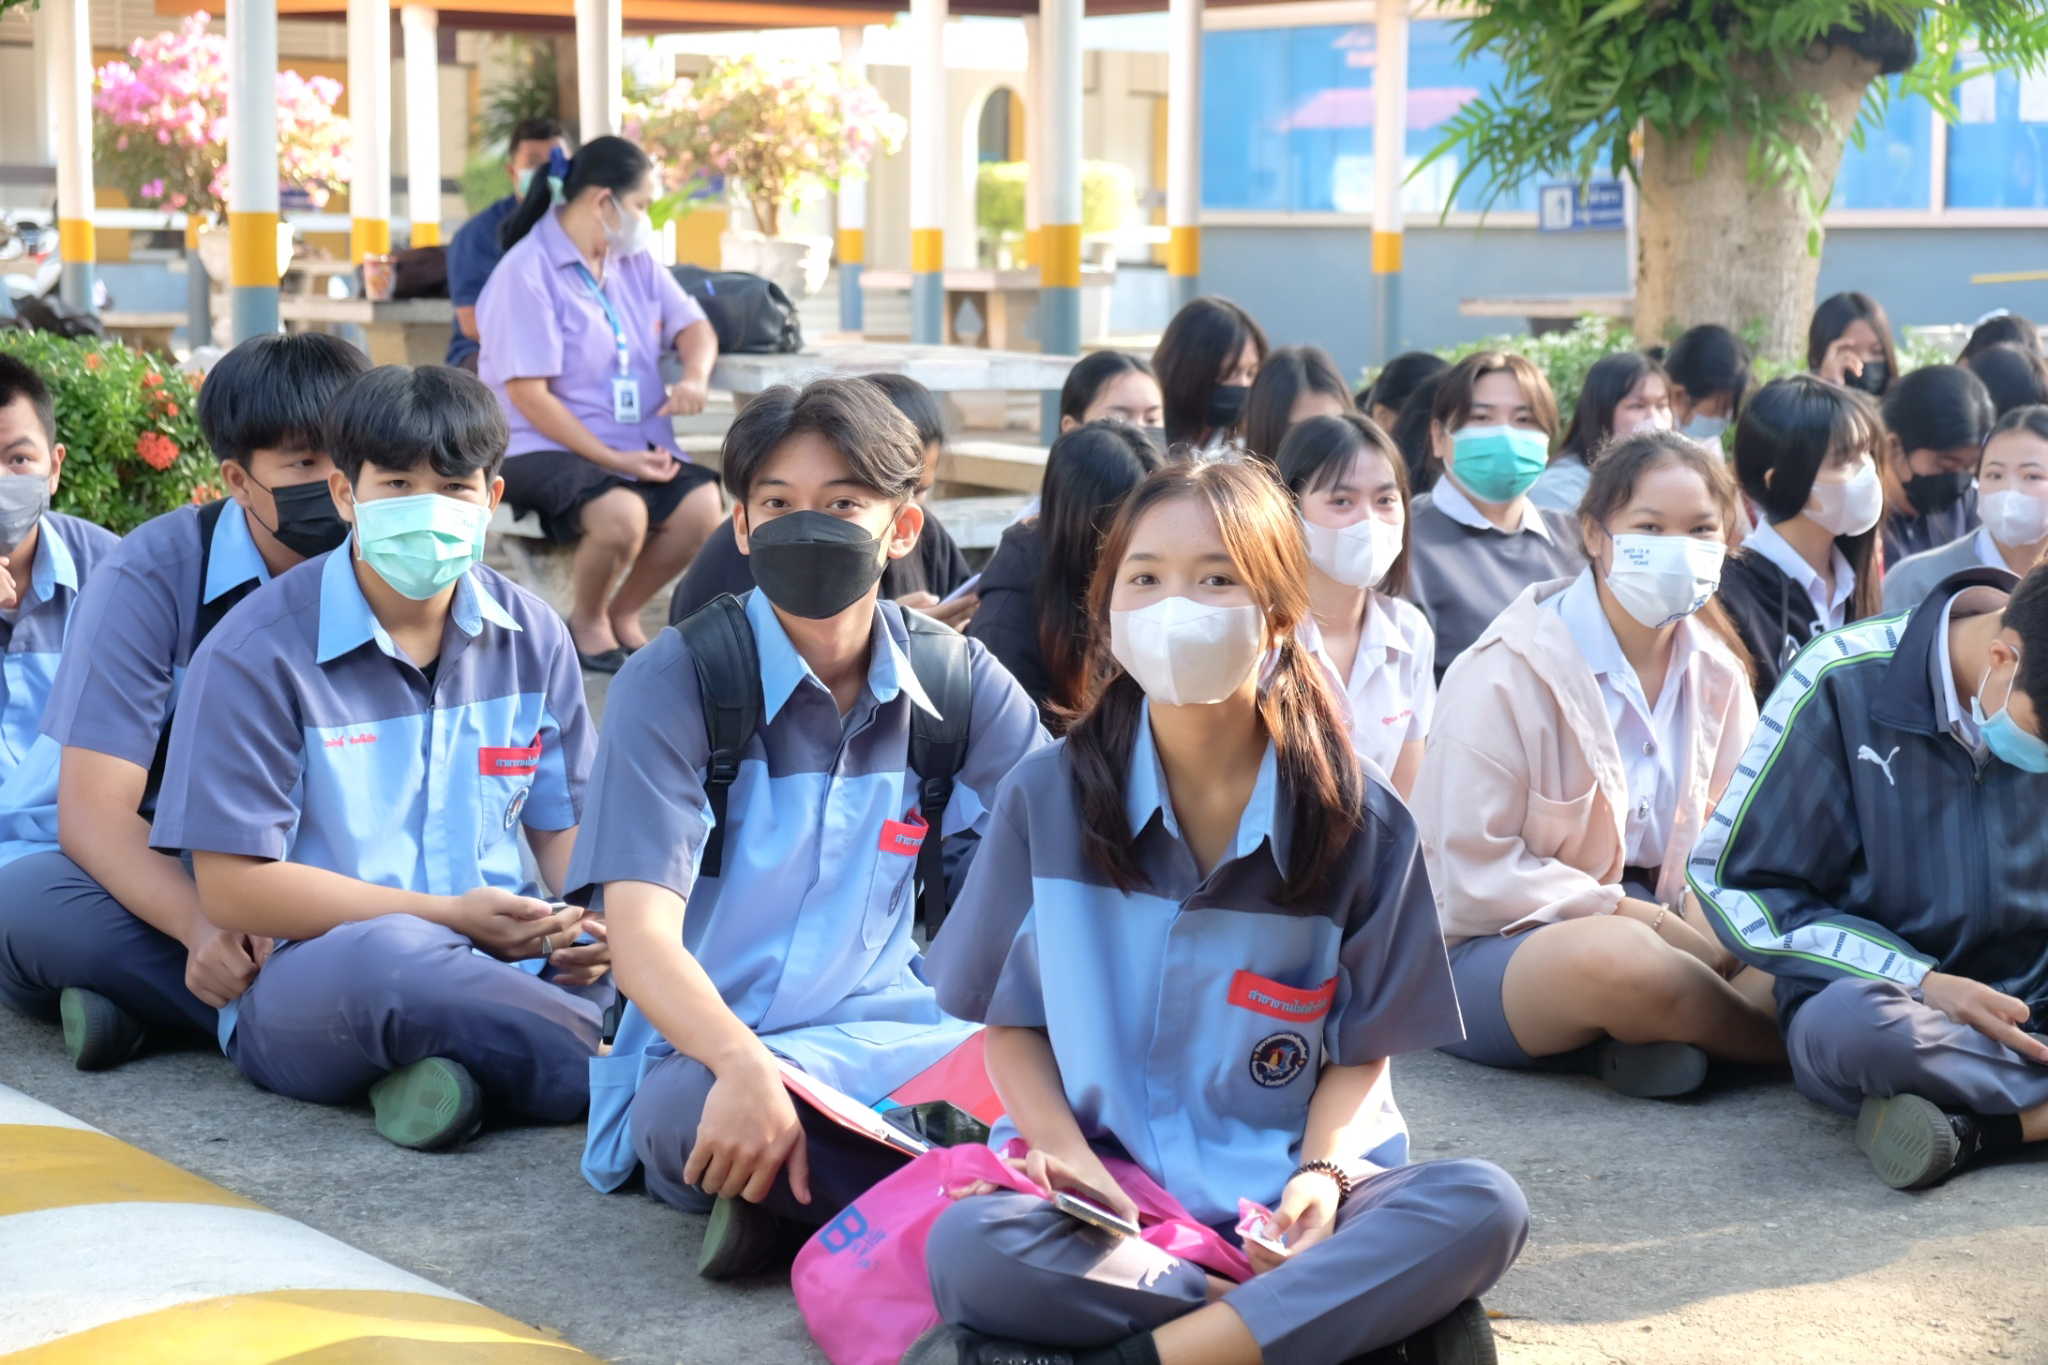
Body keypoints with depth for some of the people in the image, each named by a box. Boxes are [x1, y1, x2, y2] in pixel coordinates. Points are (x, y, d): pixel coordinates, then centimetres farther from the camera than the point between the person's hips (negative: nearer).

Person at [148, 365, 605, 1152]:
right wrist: (449, 917, -15)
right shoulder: (258, 653, -5)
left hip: (497, 961, 5)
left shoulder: (531, 639, 10)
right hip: (304, 977, -4)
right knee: (390, 956, -40)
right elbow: (232, 888, -9)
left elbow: (565, 824, 15)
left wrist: (593, 921, -11)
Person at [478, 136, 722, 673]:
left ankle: (624, 613, 6)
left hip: (637, 445, 7)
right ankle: (586, 620, -1)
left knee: (702, 505, -21)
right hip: (546, 449, -6)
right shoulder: (527, 273, -13)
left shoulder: (634, 261, 9)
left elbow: (693, 326, 12)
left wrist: (696, 375, -14)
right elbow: (529, 396, -16)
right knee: (622, 514, -34)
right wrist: (613, 460, -19)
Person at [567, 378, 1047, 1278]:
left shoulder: (962, 687, 6)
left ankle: (798, 1197, -21)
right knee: (686, 1107, -39)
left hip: (881, 1036, 3)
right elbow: (641, 927, -16)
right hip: (705, 1055, -3)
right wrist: (745, 1068, -36)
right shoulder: (675, 684, -4)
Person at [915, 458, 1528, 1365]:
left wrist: (1322, 1172, -14)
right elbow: (1011, 1019, 7)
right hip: (1110, 1184, -1)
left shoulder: (1359, 827, 2)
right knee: (969, 1248, -35)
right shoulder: (1047, 798, 3)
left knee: (1483, 1207, -28)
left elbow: (1360, 1048, 6)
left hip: (1285, 1190, 1)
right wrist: (1061, 1148, -12)